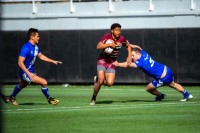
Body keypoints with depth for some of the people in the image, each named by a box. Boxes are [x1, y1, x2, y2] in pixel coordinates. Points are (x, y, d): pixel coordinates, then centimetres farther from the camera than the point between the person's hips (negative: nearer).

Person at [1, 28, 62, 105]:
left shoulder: (35, 47, 1)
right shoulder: (26, 48, -27)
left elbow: (41, 56, 19)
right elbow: (20, 63, -29)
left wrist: (52, 61, 12)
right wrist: (29, 74, -33)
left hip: (30, 71, 10)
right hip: (25, 73, -10)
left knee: (22, 85, 34)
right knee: (44, 82, -18)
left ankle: (11, 98, 56)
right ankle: (49, 99, 2)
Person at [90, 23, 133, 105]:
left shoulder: (122, 39, -5)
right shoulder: (107, 37, -14)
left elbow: (128, 46, 16)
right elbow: (98, 46, -26)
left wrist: (129, 57, 3)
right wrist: (109, 44, -35)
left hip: (111, 63, 3)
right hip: (102, 60, -3)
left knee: (109, 83, -15)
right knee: (101, 80, -20)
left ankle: (97, 80, 19)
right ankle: (93, 99, 1)